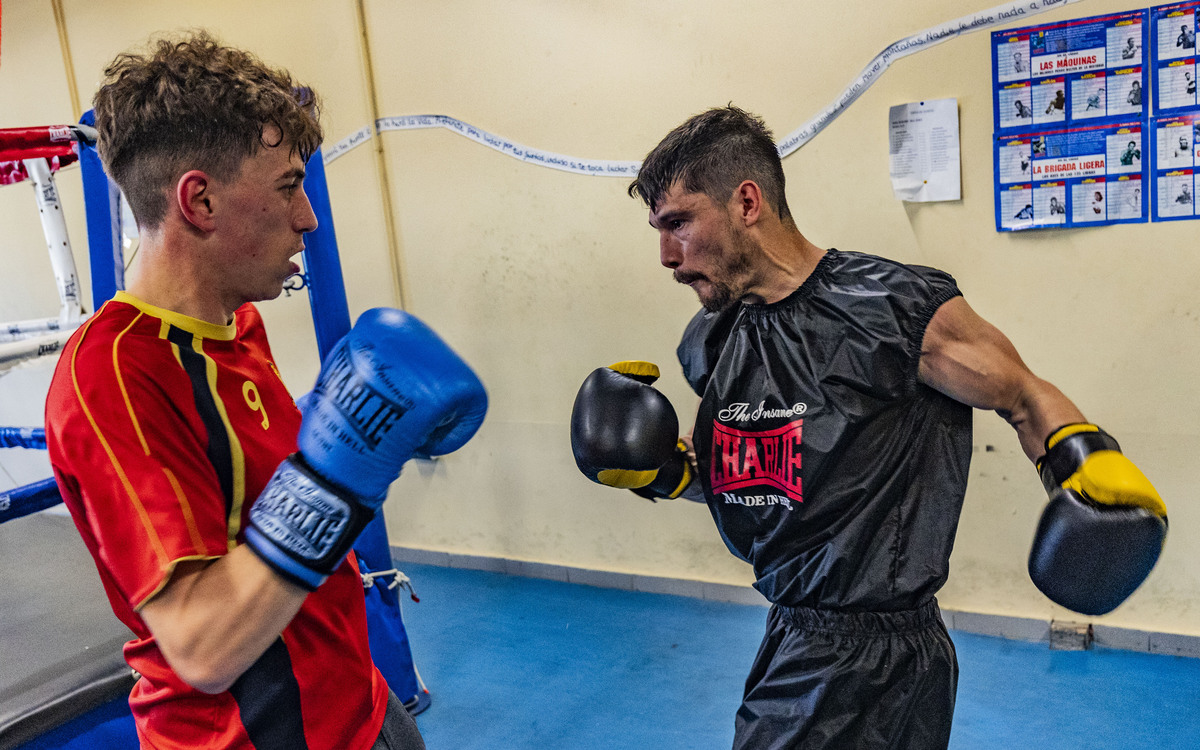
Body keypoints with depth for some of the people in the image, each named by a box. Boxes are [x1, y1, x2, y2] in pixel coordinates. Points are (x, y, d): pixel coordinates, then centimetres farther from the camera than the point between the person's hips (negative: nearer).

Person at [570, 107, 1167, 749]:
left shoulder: (897, 309, -18)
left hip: (876, 665, -6)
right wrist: (661, 471, -3)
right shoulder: (709, 343, 2)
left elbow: (1027, 400, -4)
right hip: (787, 640, 7)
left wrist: (1091, 462, -23)